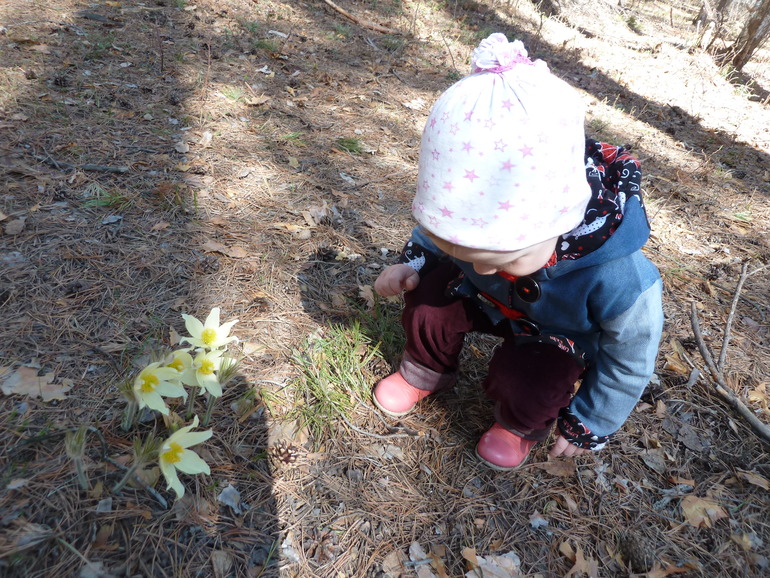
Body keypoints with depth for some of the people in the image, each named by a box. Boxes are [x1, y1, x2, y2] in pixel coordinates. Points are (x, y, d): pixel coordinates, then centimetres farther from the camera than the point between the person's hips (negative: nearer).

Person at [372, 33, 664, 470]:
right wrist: (414, 261, -21)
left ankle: (524, 424, 10)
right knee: (429, 294, -19)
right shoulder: (481, 219, -30)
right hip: (493, 300, 3)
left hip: (561, 334, -3)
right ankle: (427, 371, 11)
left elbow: (630, 361, -20)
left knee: (526, 385, -29)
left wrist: (589, 425, -8)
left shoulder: (616, 277, -40)